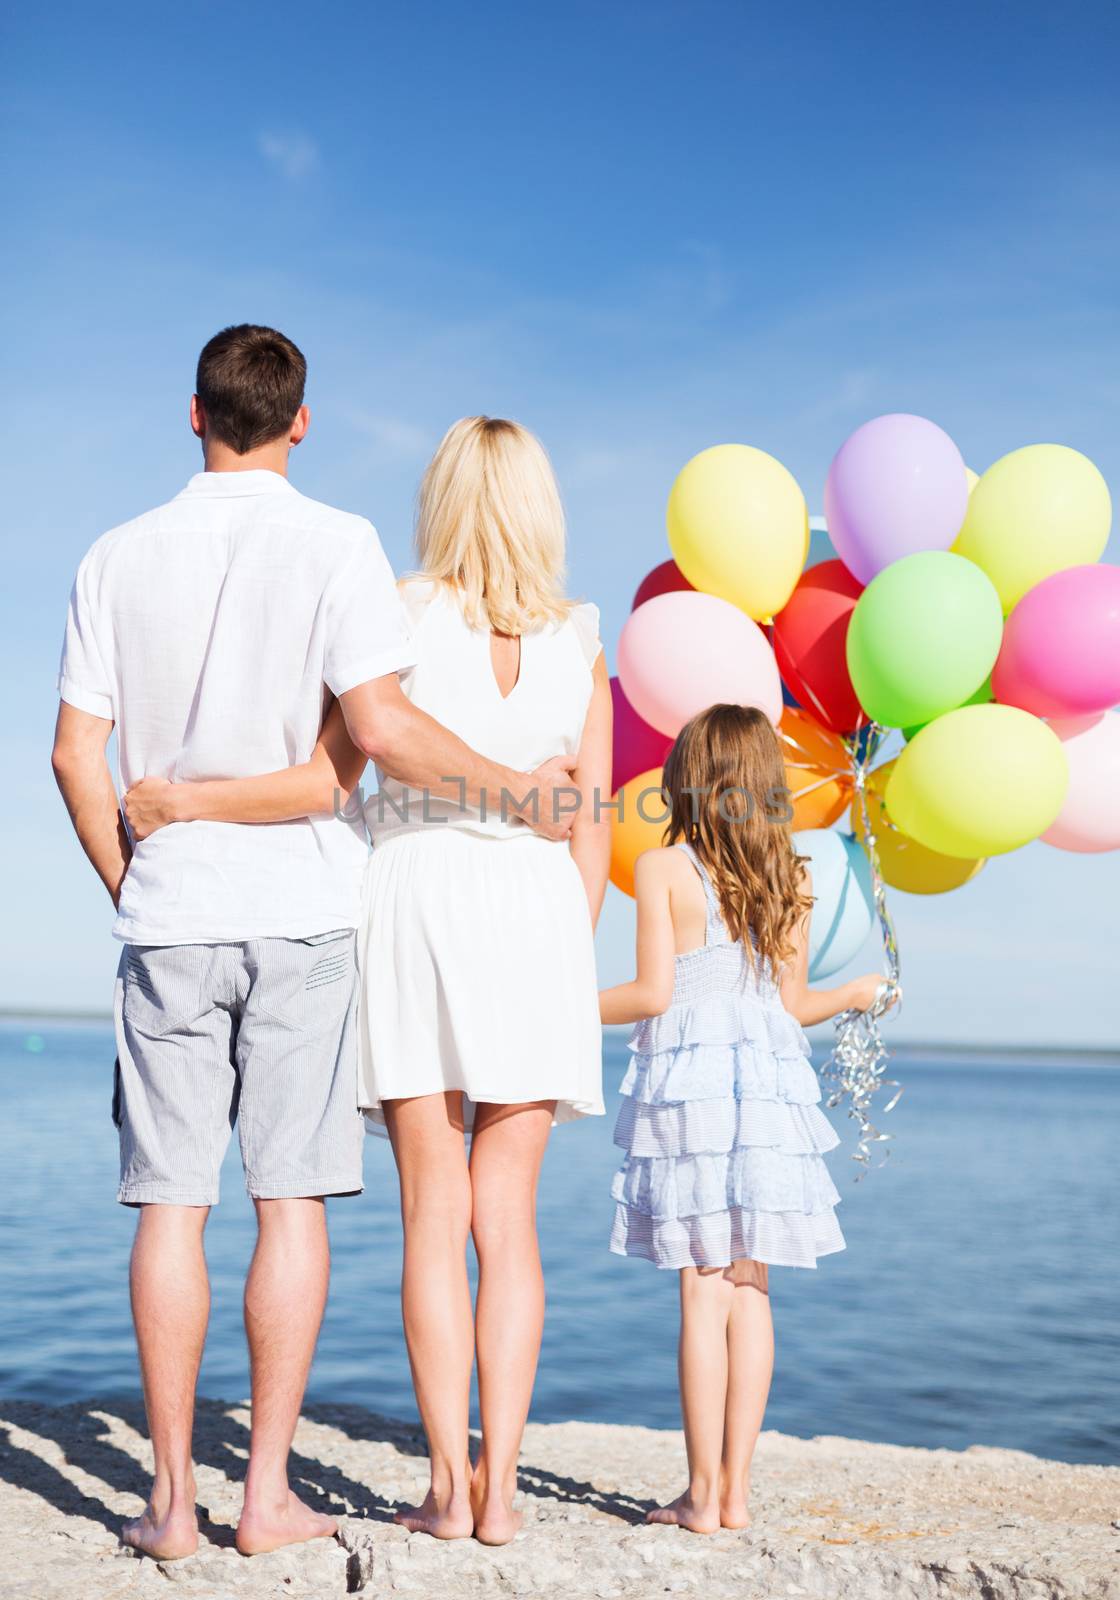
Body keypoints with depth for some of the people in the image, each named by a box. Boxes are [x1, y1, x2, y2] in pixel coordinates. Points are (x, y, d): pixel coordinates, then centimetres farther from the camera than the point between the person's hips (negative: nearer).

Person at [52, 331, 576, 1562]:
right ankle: (268, 1493, 9)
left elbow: (76, 755, 3)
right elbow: (380, 727, -15)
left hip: (170, 911, 2)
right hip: (301, 908, -2)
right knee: (290, 1200, 4)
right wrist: (513, 789, -2)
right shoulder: (334, 545, -3)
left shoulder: (120, 558, 6)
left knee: (170, 1205, 6)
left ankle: (173, 1497, 10)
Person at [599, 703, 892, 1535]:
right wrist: (858, 994, 29)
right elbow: (794, 1005, 9)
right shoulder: (791, 879, 7)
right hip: (771, 1086, 4)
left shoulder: (663, 869, -5)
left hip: (689, 1085, -4)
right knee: (749, 1290, 9)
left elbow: (654, 993, -9)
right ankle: (737, 1487, 13)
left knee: (704, 1291, -1)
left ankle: (703, 1493, 3)